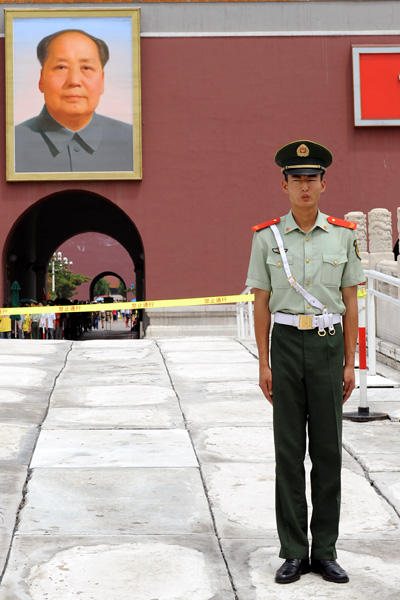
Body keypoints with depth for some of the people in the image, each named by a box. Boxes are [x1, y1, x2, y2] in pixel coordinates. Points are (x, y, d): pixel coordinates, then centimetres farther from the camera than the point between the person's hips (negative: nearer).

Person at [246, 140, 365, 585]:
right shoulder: (267, 237, 2)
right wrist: (264, 364, -2)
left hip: (328, 345, 1)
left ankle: (325, 552, 16)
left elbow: (350, 303, 5)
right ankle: (293, 553, 13)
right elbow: (261, 303, 3)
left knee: (328, 449, 5)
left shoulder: (343, 235, 3)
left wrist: (350, 363, 1)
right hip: (286, 344, 0)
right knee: (288, 449, 3)